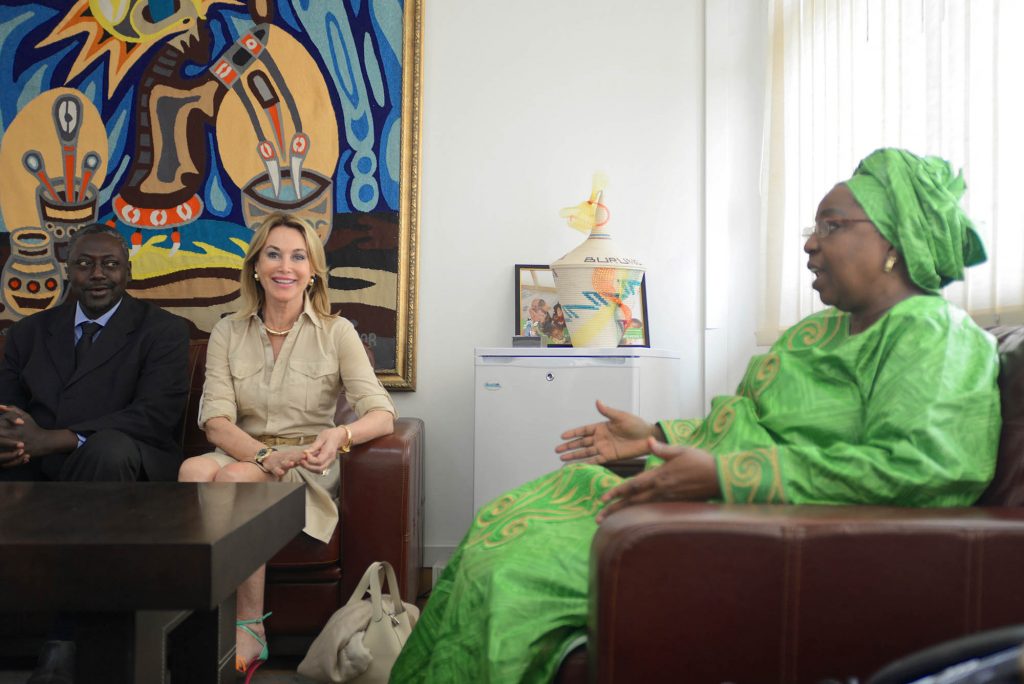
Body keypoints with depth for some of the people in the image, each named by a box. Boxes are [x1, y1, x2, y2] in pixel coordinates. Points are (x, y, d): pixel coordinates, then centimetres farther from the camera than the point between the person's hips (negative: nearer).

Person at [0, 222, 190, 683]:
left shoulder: (163, 331, 3)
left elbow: (157, 414, -12)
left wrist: (54, 440, -23)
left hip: (118, 469, -3)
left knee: (110, 445, -37)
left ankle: (67, 635, -28)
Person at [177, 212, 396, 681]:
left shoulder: (336, 332, 1)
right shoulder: (228, 333, 7)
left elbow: (382, 414, -8)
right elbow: (216, 420, -4)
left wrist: (340, 435, -31)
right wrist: (267, 454, -24)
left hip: (308, 467, -2)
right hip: (245, 454, 2)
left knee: (232, 479, -32)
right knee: (194, 469, -31)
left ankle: (249, 631, -19)